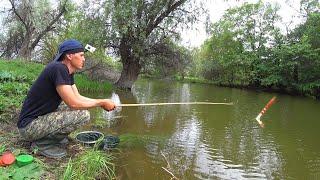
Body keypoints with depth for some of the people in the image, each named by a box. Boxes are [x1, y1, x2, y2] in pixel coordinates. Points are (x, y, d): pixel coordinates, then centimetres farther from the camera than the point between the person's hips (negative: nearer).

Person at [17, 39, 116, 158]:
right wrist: (102, 102, -14)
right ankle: (41, 143, -5)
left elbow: (77, 97, 10)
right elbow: (73, 103, -24)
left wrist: (101, 102, 2)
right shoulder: (58, 68, -21)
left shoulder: (68, 72, 7)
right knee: (83, 114, -21)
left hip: (42, 117, 10)